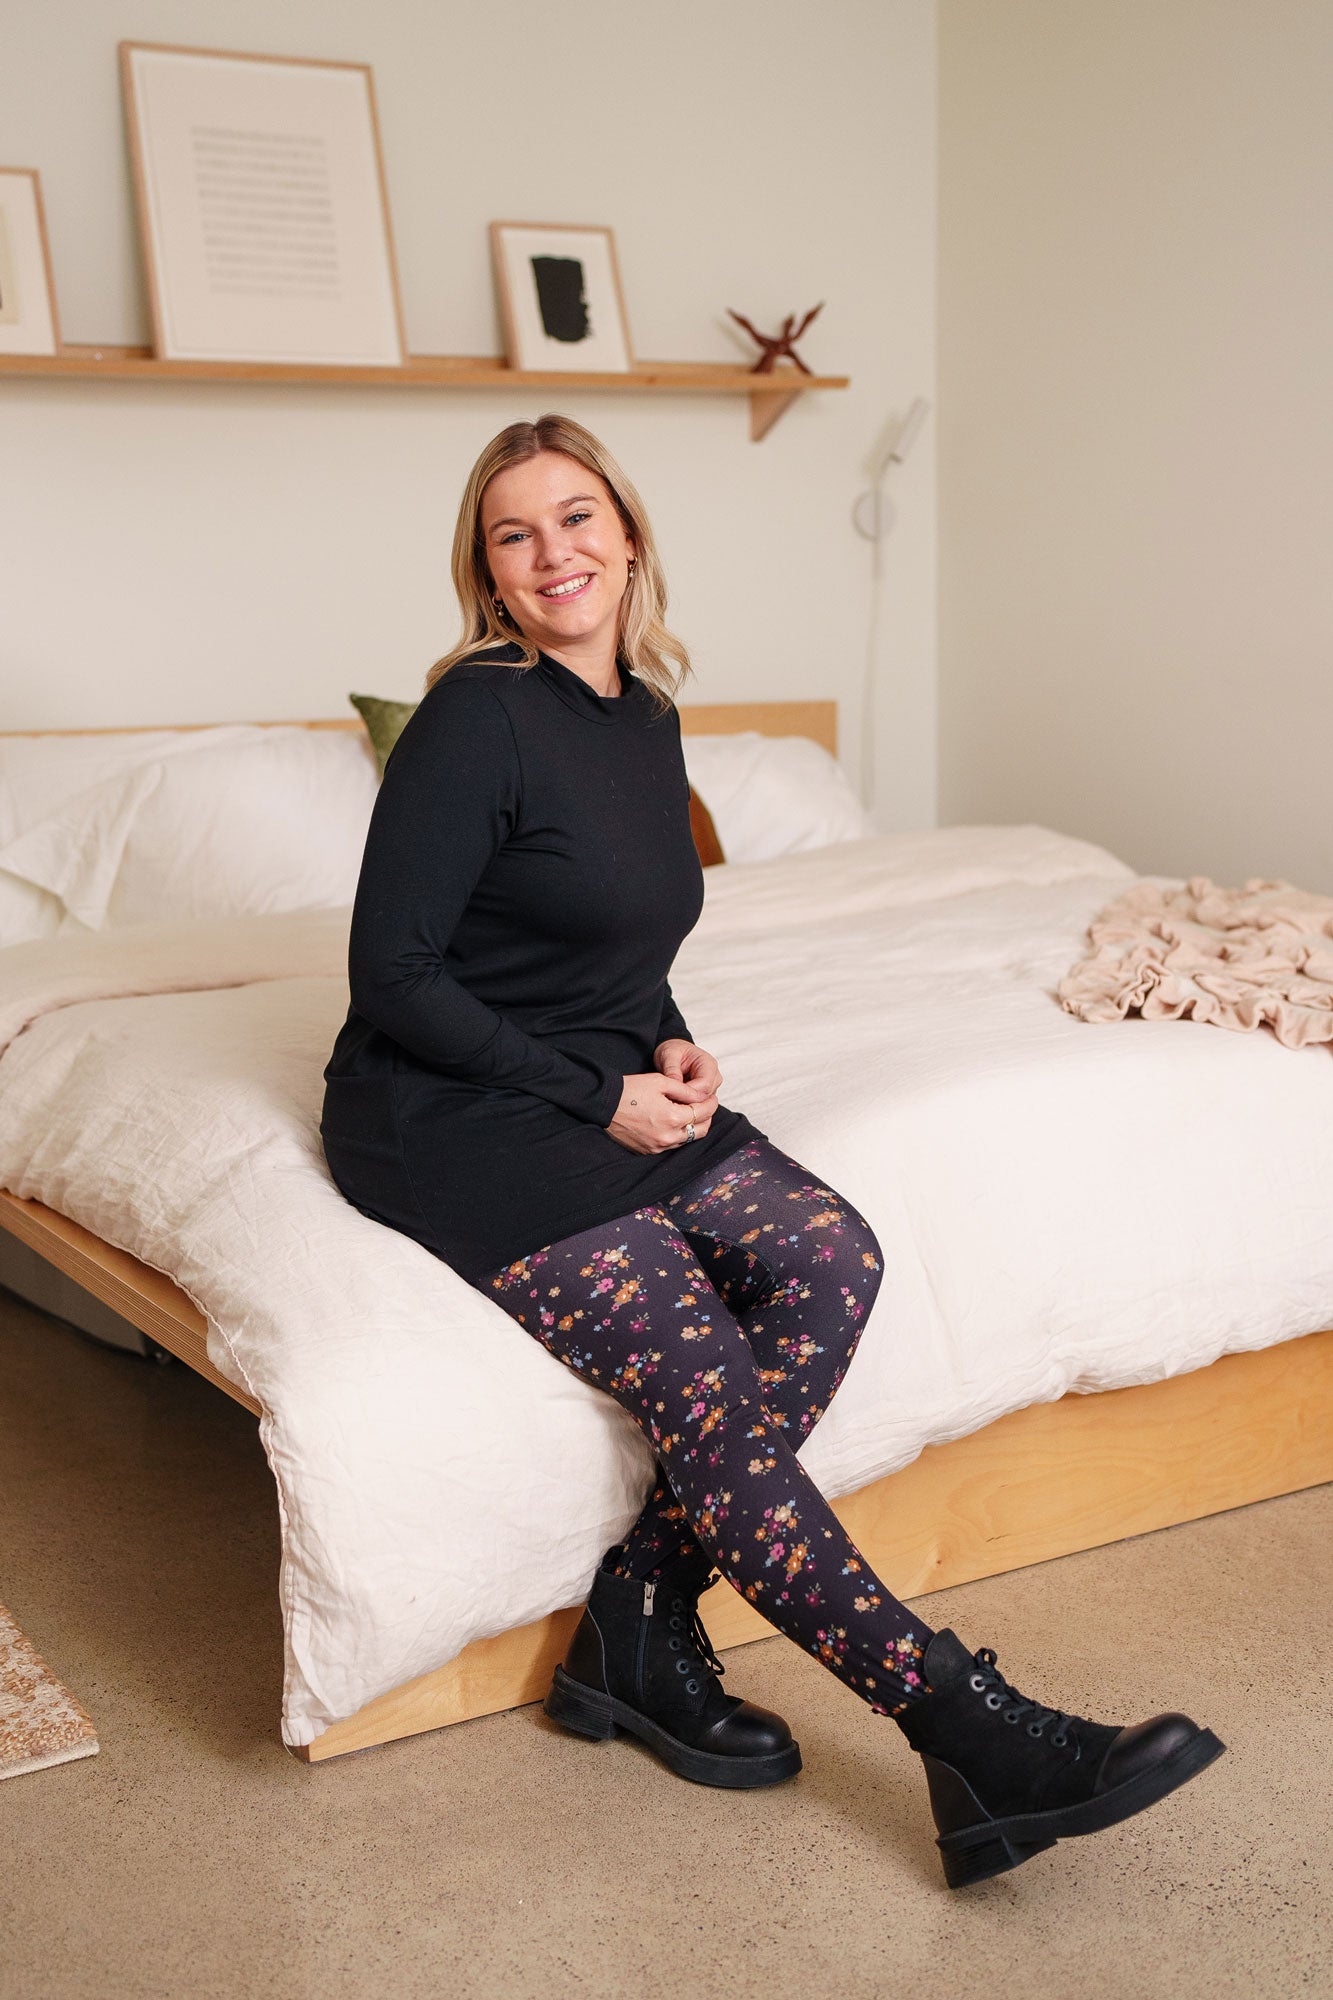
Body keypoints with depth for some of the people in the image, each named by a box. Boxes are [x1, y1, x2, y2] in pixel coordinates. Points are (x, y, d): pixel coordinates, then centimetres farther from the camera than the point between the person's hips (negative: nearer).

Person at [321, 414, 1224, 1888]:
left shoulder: (646, 713, 11)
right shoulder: (477, 720, -12)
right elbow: (392, 976, -14)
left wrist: (671, 1050, 0)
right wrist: (603, 1093, -15)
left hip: (609, 1094, 7)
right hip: (449, 1116, -7)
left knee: (827, 1253, -18)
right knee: (706, 1376, -23)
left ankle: (639, 1630, -10)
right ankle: (967, 1730, -18)